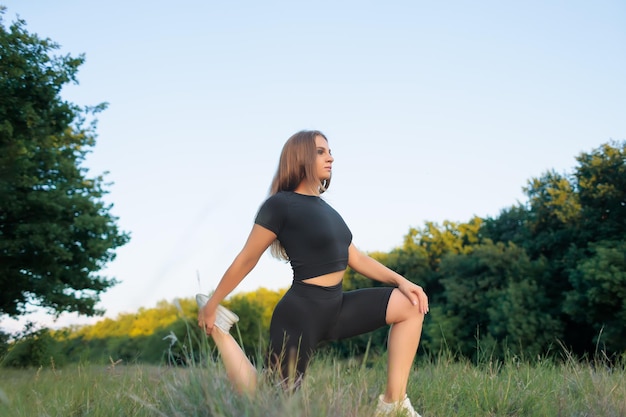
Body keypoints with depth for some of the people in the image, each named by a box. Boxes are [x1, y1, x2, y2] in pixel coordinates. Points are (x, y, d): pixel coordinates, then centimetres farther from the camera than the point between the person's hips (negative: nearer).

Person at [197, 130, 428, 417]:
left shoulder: (324, 208, 14)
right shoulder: (280, 204, -11)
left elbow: (354, 258, 14)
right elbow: (246, 260, -7)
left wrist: (400, 280, 2)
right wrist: (211, 305, -1)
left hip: (335, 307, 8)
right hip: (300, 313, -8)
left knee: (411, 304, -1)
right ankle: (218, 329, 15)